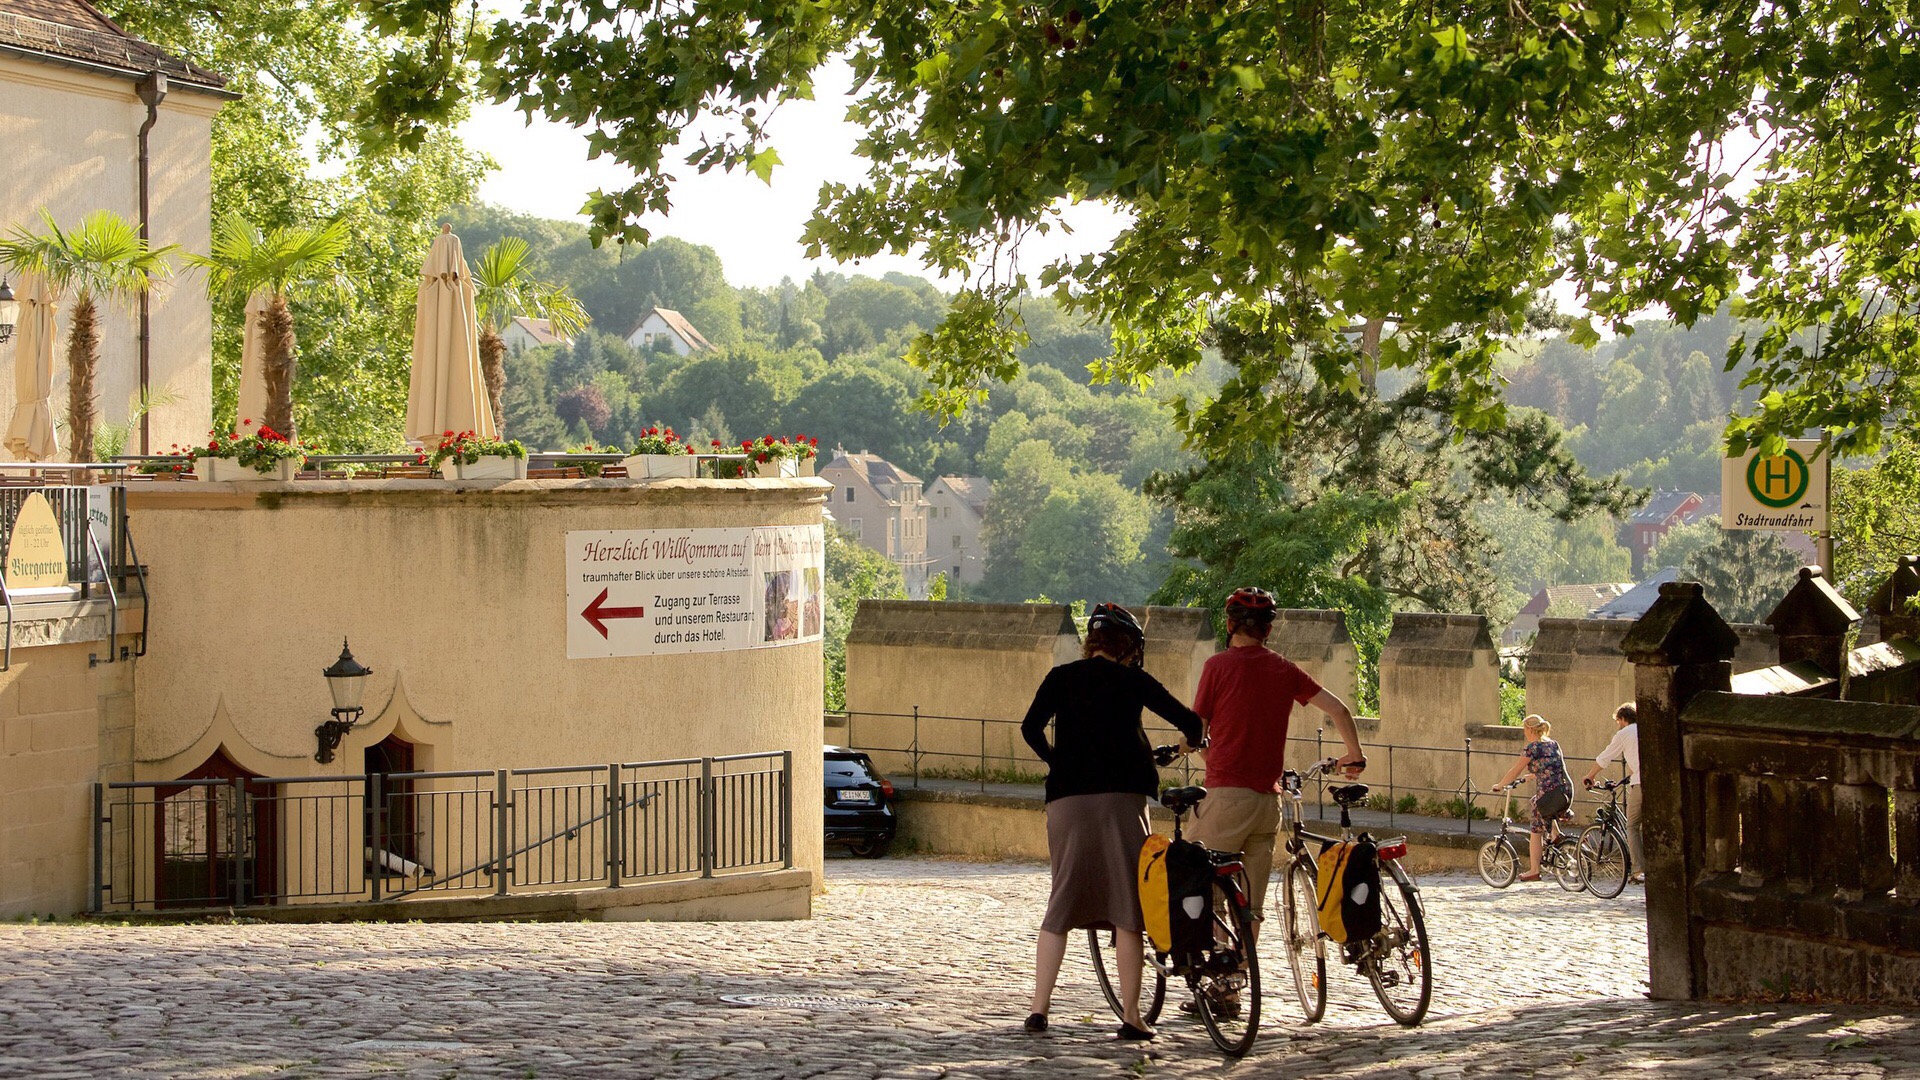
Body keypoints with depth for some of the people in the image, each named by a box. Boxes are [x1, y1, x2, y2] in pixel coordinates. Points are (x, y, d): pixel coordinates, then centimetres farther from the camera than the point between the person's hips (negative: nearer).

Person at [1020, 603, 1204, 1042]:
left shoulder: (1061, 678, 9)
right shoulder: (1132, 681, 5)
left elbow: (1030, 728, 0)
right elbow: (1188, 720, 5)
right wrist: (1190, 740, 28)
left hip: (1067, 796, 2)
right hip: (1122, 795, -2)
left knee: (1062, 901, 9)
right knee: (1127, 903, 2)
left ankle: (1039, 1008, 2)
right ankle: (1131, 1016, -1)